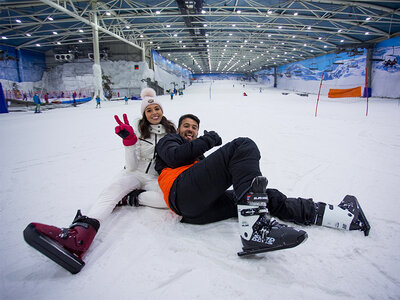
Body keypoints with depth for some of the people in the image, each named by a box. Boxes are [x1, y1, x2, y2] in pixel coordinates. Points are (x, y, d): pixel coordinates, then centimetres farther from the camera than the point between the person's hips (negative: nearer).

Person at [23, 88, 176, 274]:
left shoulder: (171, 130, 7)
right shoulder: (138, 131, 4)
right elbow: (132, 166, -6)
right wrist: (129, 141, -19)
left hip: (156, 180, 1)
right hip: (135, 173, 0)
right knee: (114, 189, -35)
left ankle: (129, 198, -24)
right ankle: (81, 232, -57)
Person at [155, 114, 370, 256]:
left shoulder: (197, 153, 41)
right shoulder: (168, 140, 23)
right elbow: (174, 157, -4)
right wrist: (207, 140, 3)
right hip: (183, 192, -7)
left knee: (270, 198, 3)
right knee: (243, 146, -19)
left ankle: (344, 216, 5)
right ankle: (253, 229, -37)